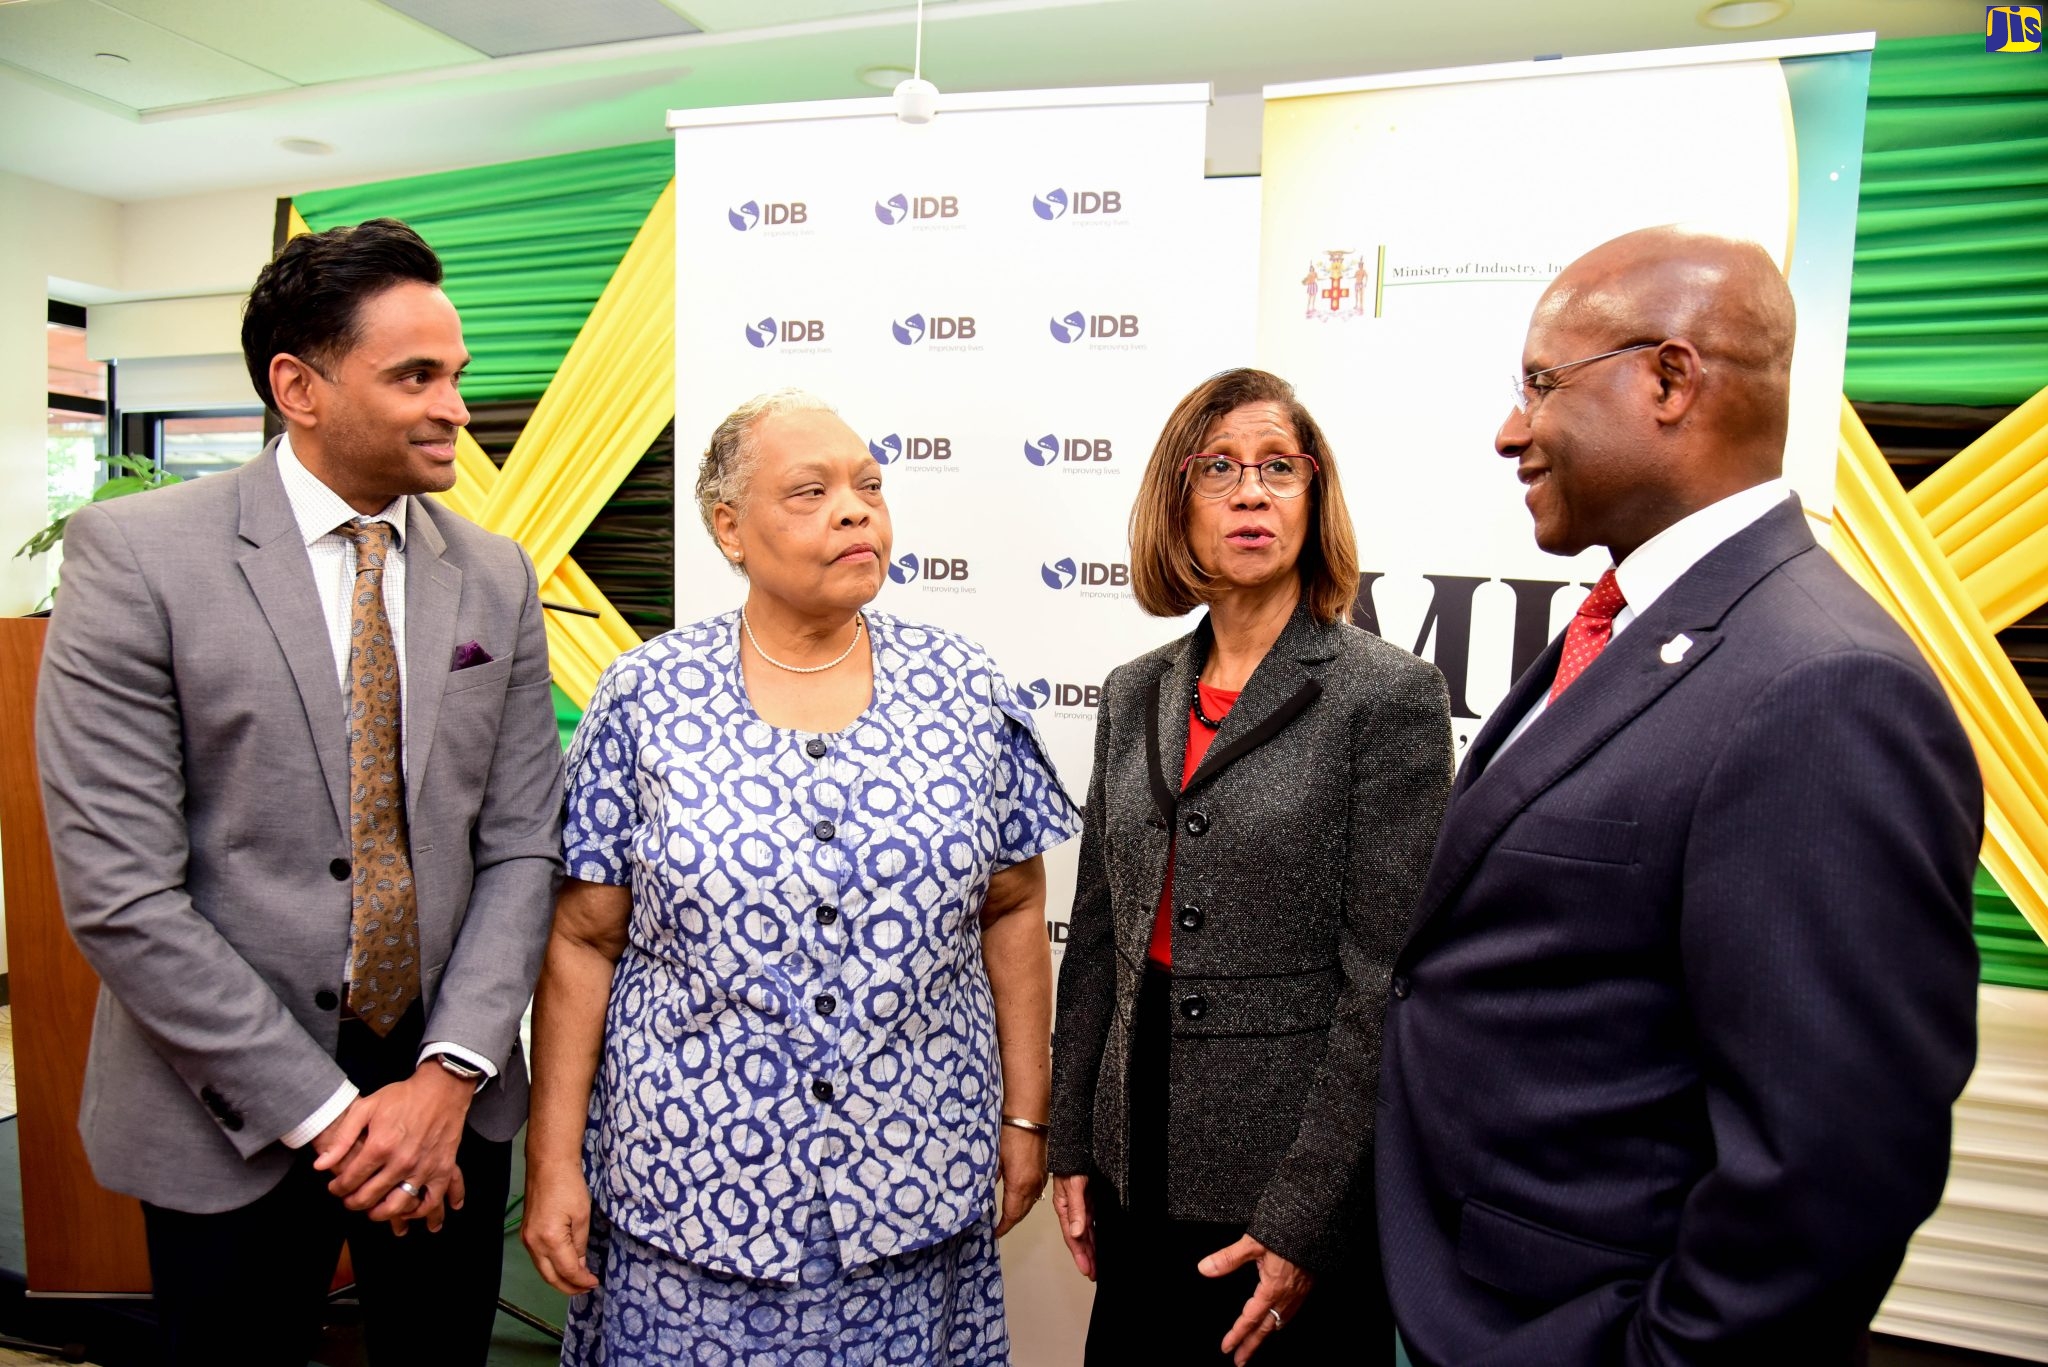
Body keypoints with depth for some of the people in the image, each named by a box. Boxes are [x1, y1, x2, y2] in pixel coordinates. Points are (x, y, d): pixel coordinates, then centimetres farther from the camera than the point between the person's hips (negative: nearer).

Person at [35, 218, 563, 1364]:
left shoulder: (497, 578, 1)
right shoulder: (137, 556, -10)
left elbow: (520, 847, 1)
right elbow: (119, 891, -14)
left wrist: (452, 1075, -9)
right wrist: (324, 1110, -14)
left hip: (449, 1096, 4)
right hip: (232, 1119, -3)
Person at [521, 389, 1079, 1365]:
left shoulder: (962, 689, -2)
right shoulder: (647, 697, -5)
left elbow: (1011, 912, 4)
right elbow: (583, 941, -2)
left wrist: (1025, 1116, 4)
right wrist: (553, 1162, -2)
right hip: (688, 1177, -1)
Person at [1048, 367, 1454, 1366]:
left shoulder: (1388, 696, -11)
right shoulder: (1135, 696, 4)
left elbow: (1385, 983, -13)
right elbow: (1099, 933, 9)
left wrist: (1307, 1217, -14)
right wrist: (1073, 1146, 8)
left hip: (1294, 1180, -4)